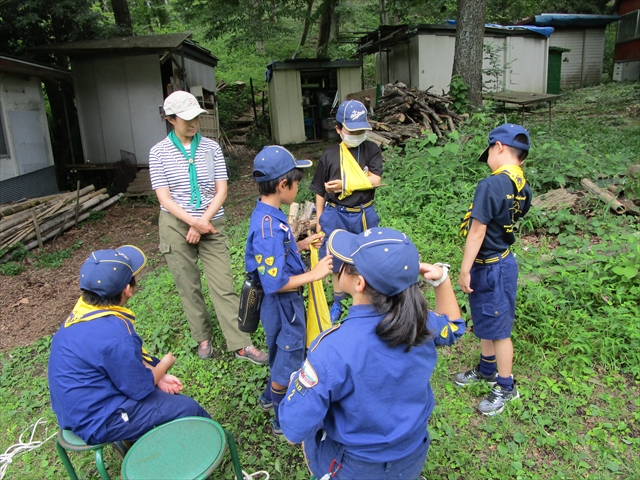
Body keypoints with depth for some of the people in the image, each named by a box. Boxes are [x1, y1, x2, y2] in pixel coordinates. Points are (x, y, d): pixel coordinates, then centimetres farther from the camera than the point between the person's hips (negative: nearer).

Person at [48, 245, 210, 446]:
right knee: (188, 408, -1)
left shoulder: (84, 311, -6)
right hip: (98, 421, -9)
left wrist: (158, 376, 2)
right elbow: (140, 387, -21)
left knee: (167, 390, 22)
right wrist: (165, 364, -2)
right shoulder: (113, 332, -34)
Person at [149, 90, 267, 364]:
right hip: (175, 226, 0)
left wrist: (203, 222, -12)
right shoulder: (159, 152, -1)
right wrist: (194, 222, -17)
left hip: (211, 225, 0)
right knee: (188, 287, 9)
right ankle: (203, 338, 27)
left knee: (224, 286, -1)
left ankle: (240, 345, 6)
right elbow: (164, 198, -6)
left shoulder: (211, 147, 1)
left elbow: (221, 190, -1)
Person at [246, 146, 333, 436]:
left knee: (282, 355, 29)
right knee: (288, 360, 11)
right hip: (282, 305, -10)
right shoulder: (268, 225, -31)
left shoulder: (269, 215, 0)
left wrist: (302, 245, 9)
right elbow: (275, 283, -31)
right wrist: (313, 275, -26)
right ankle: (284, 420, 34)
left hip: (284, 303, 10)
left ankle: (269, 398, 52)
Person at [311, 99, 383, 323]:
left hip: (364, 214, 0)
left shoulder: (371, 150, -1)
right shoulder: (329, 155, -3)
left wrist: (343, 184, -19)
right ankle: (338, 303, 31)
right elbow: (320, 192, 3)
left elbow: (374, 180, -14)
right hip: (336, 215, 0)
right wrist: (319, 220, 4)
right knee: (338, 261, 12)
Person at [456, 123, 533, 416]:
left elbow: (477, 231, -22)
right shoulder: (522, 187, 1)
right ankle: (487, 370, 42)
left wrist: (464, 270, -16)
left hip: (490, 267, -9)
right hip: (502, 259, 9)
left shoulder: (491, 185, -25)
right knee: (485, 322, 23)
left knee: (498, 328, 6)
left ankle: (506, 387, 24)